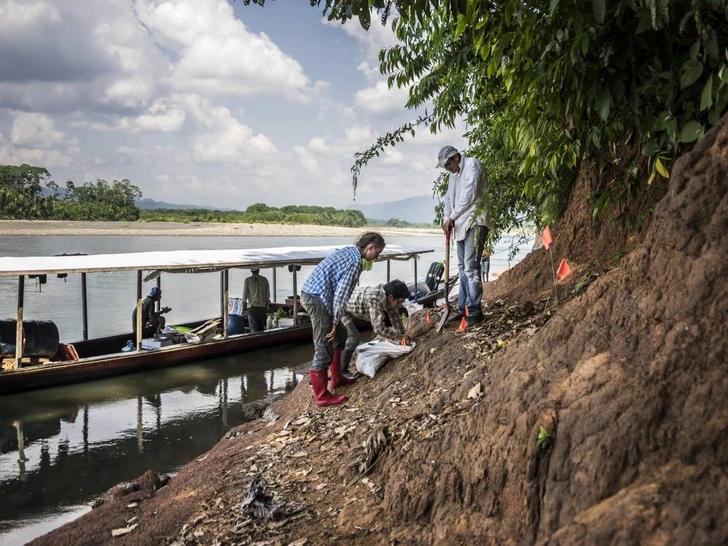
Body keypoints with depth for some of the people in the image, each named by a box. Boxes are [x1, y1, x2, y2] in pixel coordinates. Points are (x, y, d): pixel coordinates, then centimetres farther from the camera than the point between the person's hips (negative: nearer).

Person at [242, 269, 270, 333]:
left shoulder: (247, 280, -6)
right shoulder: (264, 280, 2)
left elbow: (244, 294, -3)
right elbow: (268, 294, 6)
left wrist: (244, 306, 9)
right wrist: (267, 305, 17)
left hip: (252, 307, -3)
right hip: (262, 307, 3)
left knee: (254, 328, -1)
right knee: (262, 328, 11)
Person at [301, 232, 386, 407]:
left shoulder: (348, 252, 15)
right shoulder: (355, 262, -14)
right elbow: (341, 294, -18)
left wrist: (335, 322, 20)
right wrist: (335, 322, -12)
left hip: (309, 293, 10)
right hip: (317, 298, -10)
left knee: (339, 335, 22)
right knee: (323, 348, -4)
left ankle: (336, 378, 33)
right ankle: (322, 396, 3)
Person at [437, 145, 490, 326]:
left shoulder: (472, 164, -7)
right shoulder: (454, 174, 20)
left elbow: (469, 194, -16)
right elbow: (448, 198, 20)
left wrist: (452, 217, -12)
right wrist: (447, 219, 1)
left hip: (475, 222, -9)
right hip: (461, 224, 9)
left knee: (471, 267, -15)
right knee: (462, 268, 10)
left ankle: (475, 311, -13)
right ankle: (463, 308, 17)